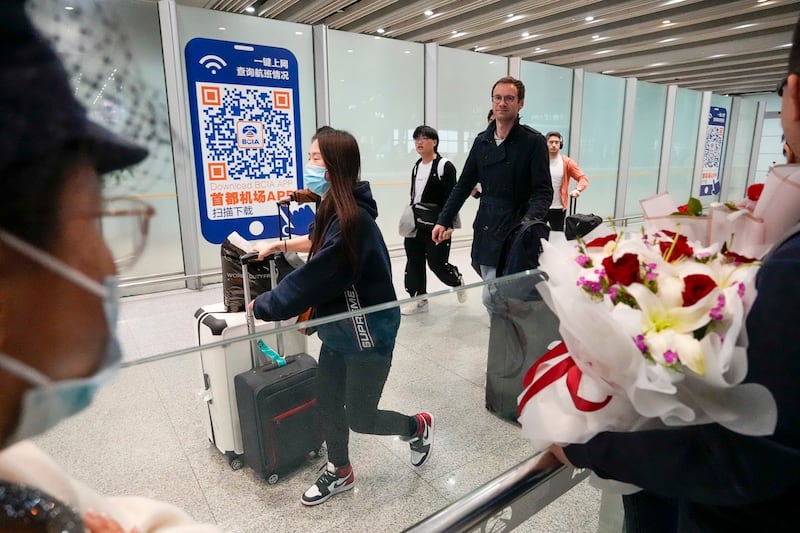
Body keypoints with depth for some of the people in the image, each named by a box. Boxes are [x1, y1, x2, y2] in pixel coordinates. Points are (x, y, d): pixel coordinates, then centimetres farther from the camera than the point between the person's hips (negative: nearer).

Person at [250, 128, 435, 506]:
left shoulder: (352, 220, -29)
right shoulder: (333, 210, 0)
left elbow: (313, 277, -26)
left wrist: (263, 306, -13)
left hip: (368, 333, -9)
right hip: (340, 329, 9)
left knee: (360, 418, 8)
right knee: (327, 403, 18)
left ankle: (419, 427, 38)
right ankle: (340, 473, 42)